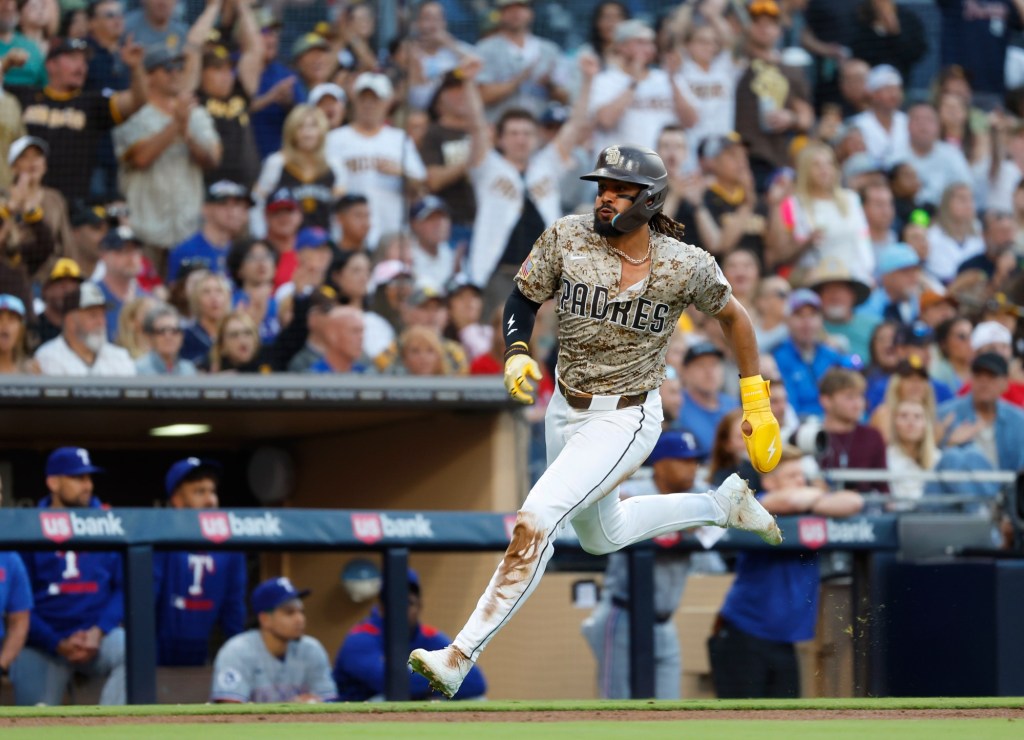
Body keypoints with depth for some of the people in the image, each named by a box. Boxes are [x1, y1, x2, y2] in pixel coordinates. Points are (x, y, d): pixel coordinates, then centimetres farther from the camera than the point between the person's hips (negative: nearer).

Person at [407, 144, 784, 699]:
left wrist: (757, 404, 6)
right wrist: (517, 354, -18)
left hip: (625, 420, -6)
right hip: (566, 411, 6)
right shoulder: (568, 238, -10)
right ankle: (722, 504, 45)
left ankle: (460, 657, -24)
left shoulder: (687, 266, -15)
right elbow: (524, 298, 3)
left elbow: (732, 316, 3)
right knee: (601, 536, 26)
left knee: (536, 520, -23)